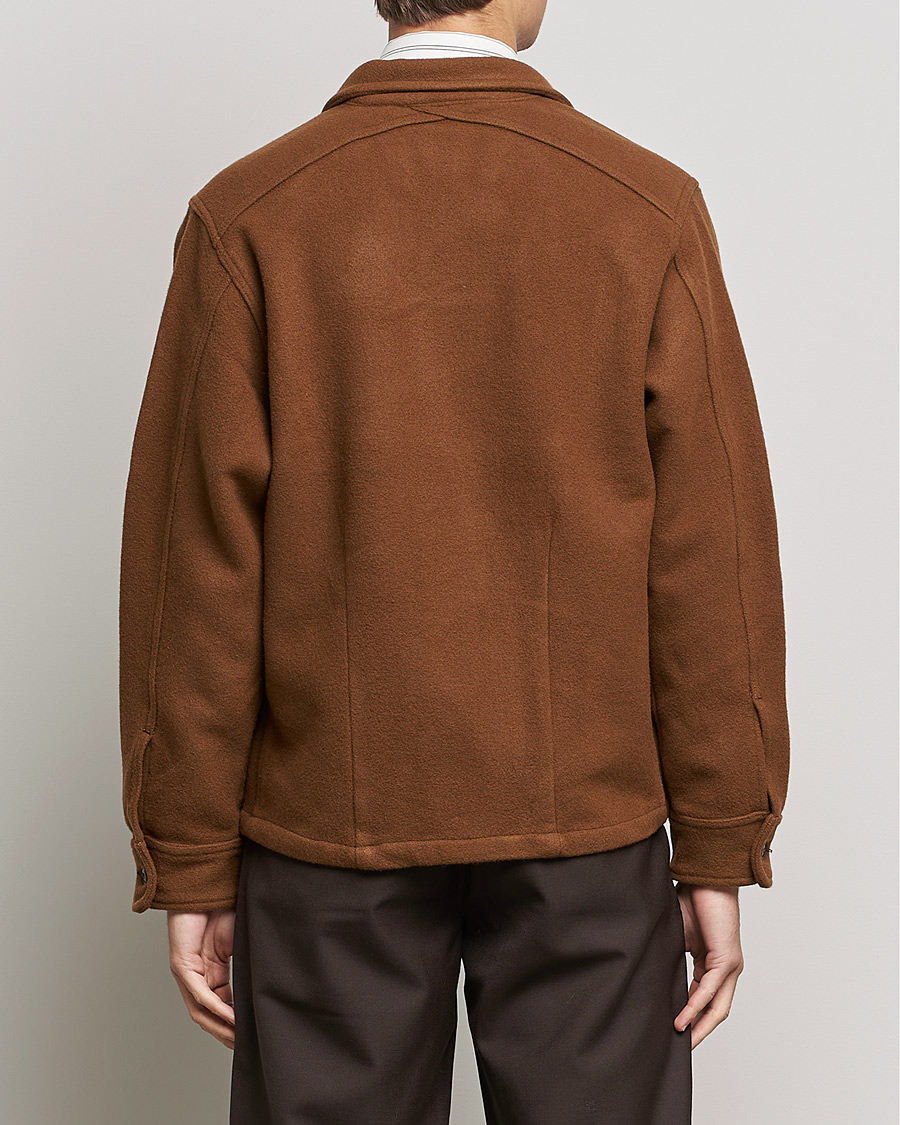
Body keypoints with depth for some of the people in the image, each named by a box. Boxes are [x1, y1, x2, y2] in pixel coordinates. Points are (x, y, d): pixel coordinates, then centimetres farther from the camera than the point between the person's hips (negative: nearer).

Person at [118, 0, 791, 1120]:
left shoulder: (247, 218, -7)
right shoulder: (652, 212, -7)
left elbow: (194, 566, -9)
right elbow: (709, 562, -7)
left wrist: (188, 867, 0)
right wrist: (720, 853, 1)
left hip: (331, 822, 0)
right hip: (586, 821, 0)